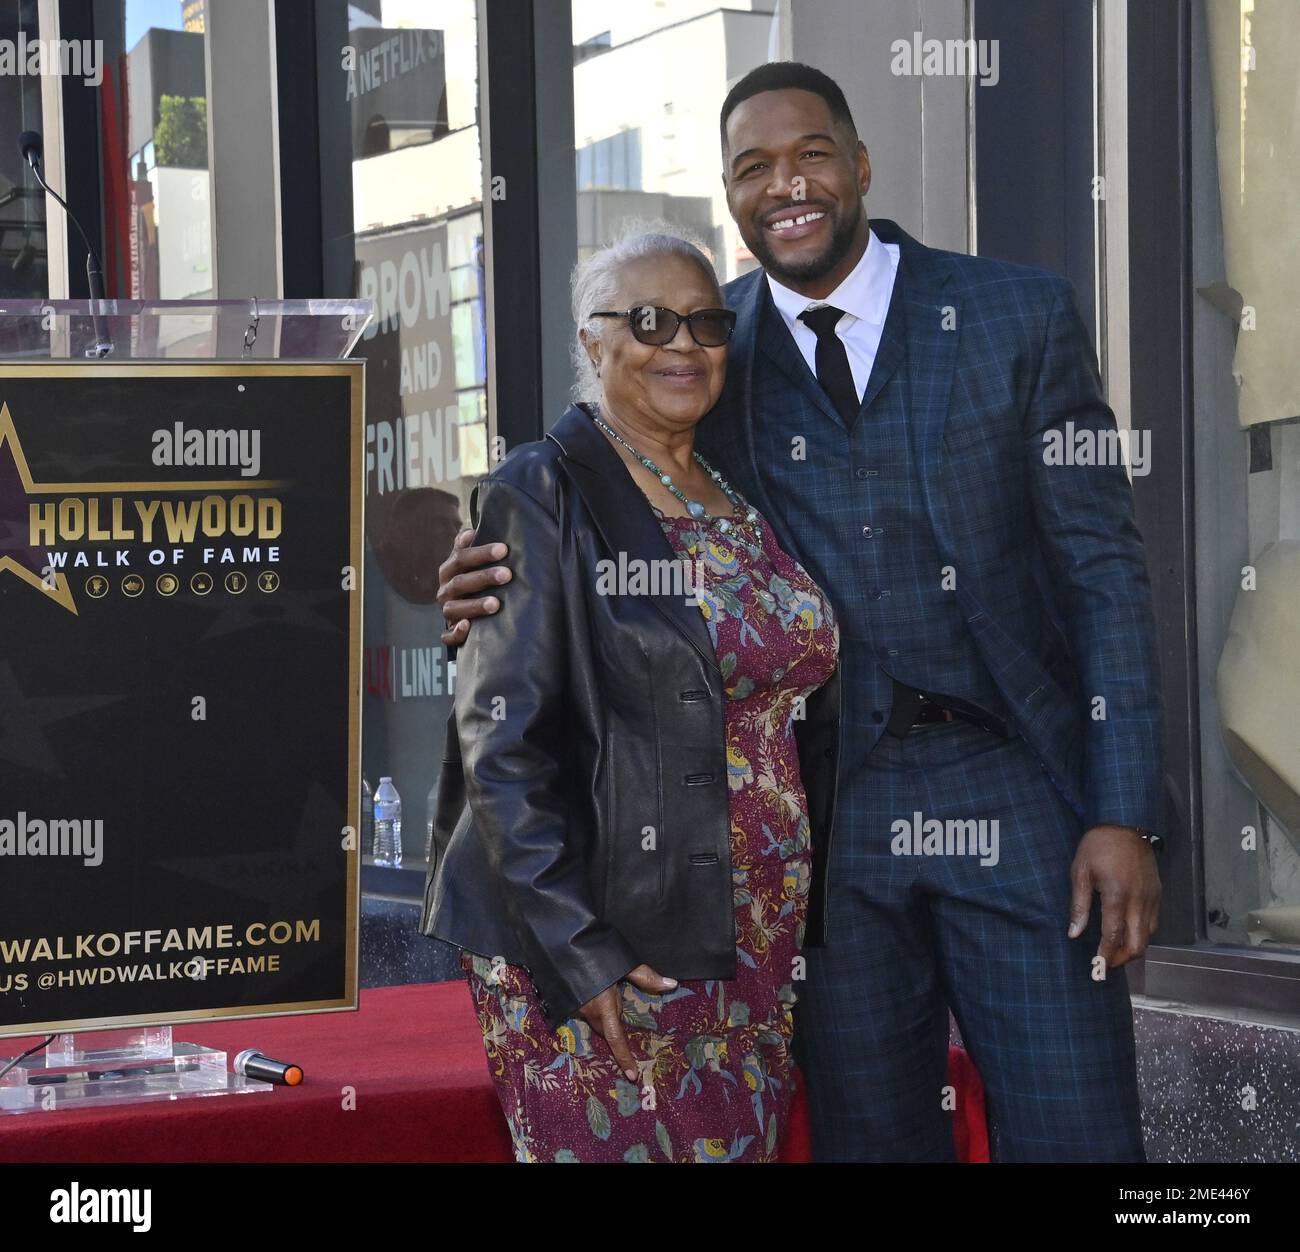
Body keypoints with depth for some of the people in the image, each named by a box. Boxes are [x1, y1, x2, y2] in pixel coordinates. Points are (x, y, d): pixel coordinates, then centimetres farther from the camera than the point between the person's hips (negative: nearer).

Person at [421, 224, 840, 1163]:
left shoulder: (745, 501, 13)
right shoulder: (544, 496, -6)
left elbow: (808, 721, 19)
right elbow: (502, 746, -11)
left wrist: (812, 926, 12)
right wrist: (577, 951, -17)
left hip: (752, 960, 6)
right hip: (593, 959, -6)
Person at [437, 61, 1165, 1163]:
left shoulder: (1021, 316, 1)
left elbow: (1103, 566, -1)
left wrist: (1125, 815, -8)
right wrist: (501, 595, -13)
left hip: (1018, 785, -1)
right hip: (831, 810, 2)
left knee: (1074, 1133, -2)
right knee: (867, 1134, 9)